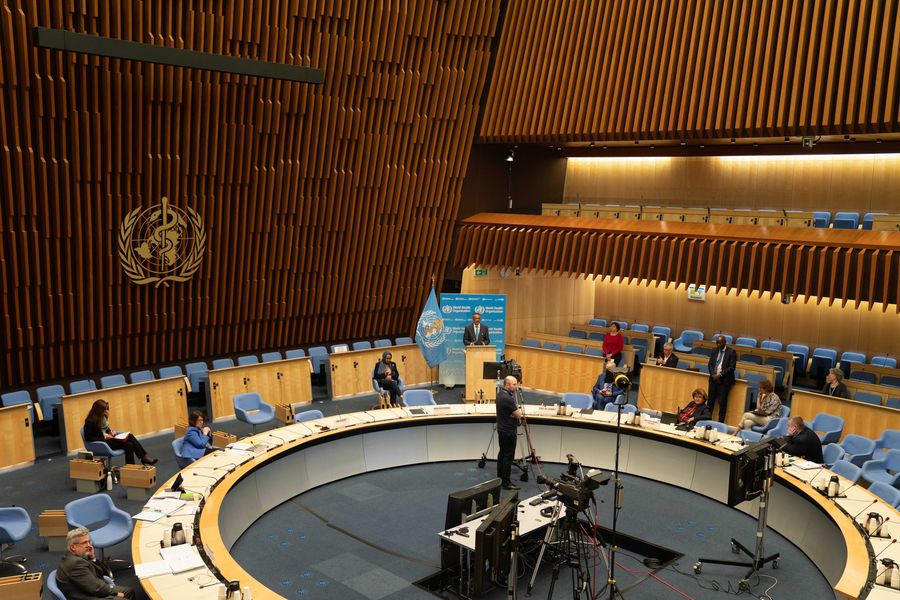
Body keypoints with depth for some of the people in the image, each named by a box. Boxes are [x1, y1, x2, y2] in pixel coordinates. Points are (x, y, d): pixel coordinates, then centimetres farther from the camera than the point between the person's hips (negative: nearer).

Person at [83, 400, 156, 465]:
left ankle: (144, 457, -15)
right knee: (128, 445, -23)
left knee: (130, 436, -14)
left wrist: (110, 432, 0)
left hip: (107, 438, 8)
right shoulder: (90, 422, -19)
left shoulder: (103, 417, 4)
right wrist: (104, 437, -22)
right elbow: (88, 438, -20)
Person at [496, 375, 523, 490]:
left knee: (502, 454, 17)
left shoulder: (500, 394, 6)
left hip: (502, 429, 10)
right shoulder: (507, 398, -25)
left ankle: (499, 478, 24)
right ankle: (506, 483, -1)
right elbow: (518, 415, -18)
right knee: (508, 456, -4)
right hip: (508, 432, -10)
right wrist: (519, 409, 1)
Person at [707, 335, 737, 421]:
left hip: (724, 380, -5)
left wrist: (720, 375, -17)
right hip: (713, 379, 5)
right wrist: (713, 375, -7)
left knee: (722, 403, -3)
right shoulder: (714, 351, 10)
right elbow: (710, 364, 10)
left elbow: (732, 367, -11)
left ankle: (720, 422, 3)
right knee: (710, 401, 7)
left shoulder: (731, 352, -5)